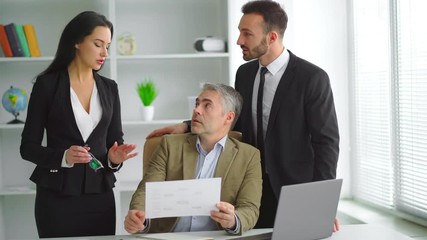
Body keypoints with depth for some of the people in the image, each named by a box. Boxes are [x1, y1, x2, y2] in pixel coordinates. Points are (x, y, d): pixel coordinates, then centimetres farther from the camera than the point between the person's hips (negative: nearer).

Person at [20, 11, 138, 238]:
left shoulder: (109, 88, 8)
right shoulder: (47, 84, -4)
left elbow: (115, 141, 10)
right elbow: (28, 146, -5)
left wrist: (114, 158, -12)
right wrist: (63, 157, -22)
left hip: (100, 195, 4)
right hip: (57, 197, -4)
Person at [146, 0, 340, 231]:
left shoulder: (312, 77, -14)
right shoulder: (244, 73, 5)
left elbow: (327, 142, -13)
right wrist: (187, 127, 1)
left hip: (295, 192, -5)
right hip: (252, 188, 5)